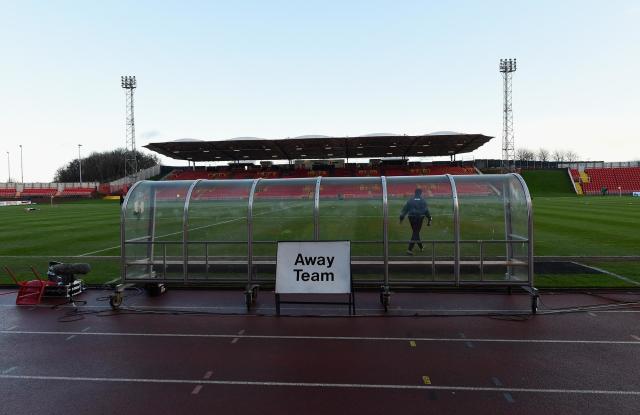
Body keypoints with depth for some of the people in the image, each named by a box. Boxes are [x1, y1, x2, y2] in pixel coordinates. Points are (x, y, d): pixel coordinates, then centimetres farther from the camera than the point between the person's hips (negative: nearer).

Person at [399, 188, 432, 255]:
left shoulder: (410, 200, 5)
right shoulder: (423, 201, 0)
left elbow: (405, 209, 3)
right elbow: (426, 210, -3)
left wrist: (401, 218, 7)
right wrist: (429, 219, 2)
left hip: (411, 218, 3)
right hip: (419, 218, -3)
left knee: (416, 232, 19)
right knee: (416, 233, -2)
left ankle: (421, 247, 32)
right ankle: (410, 249, -12)